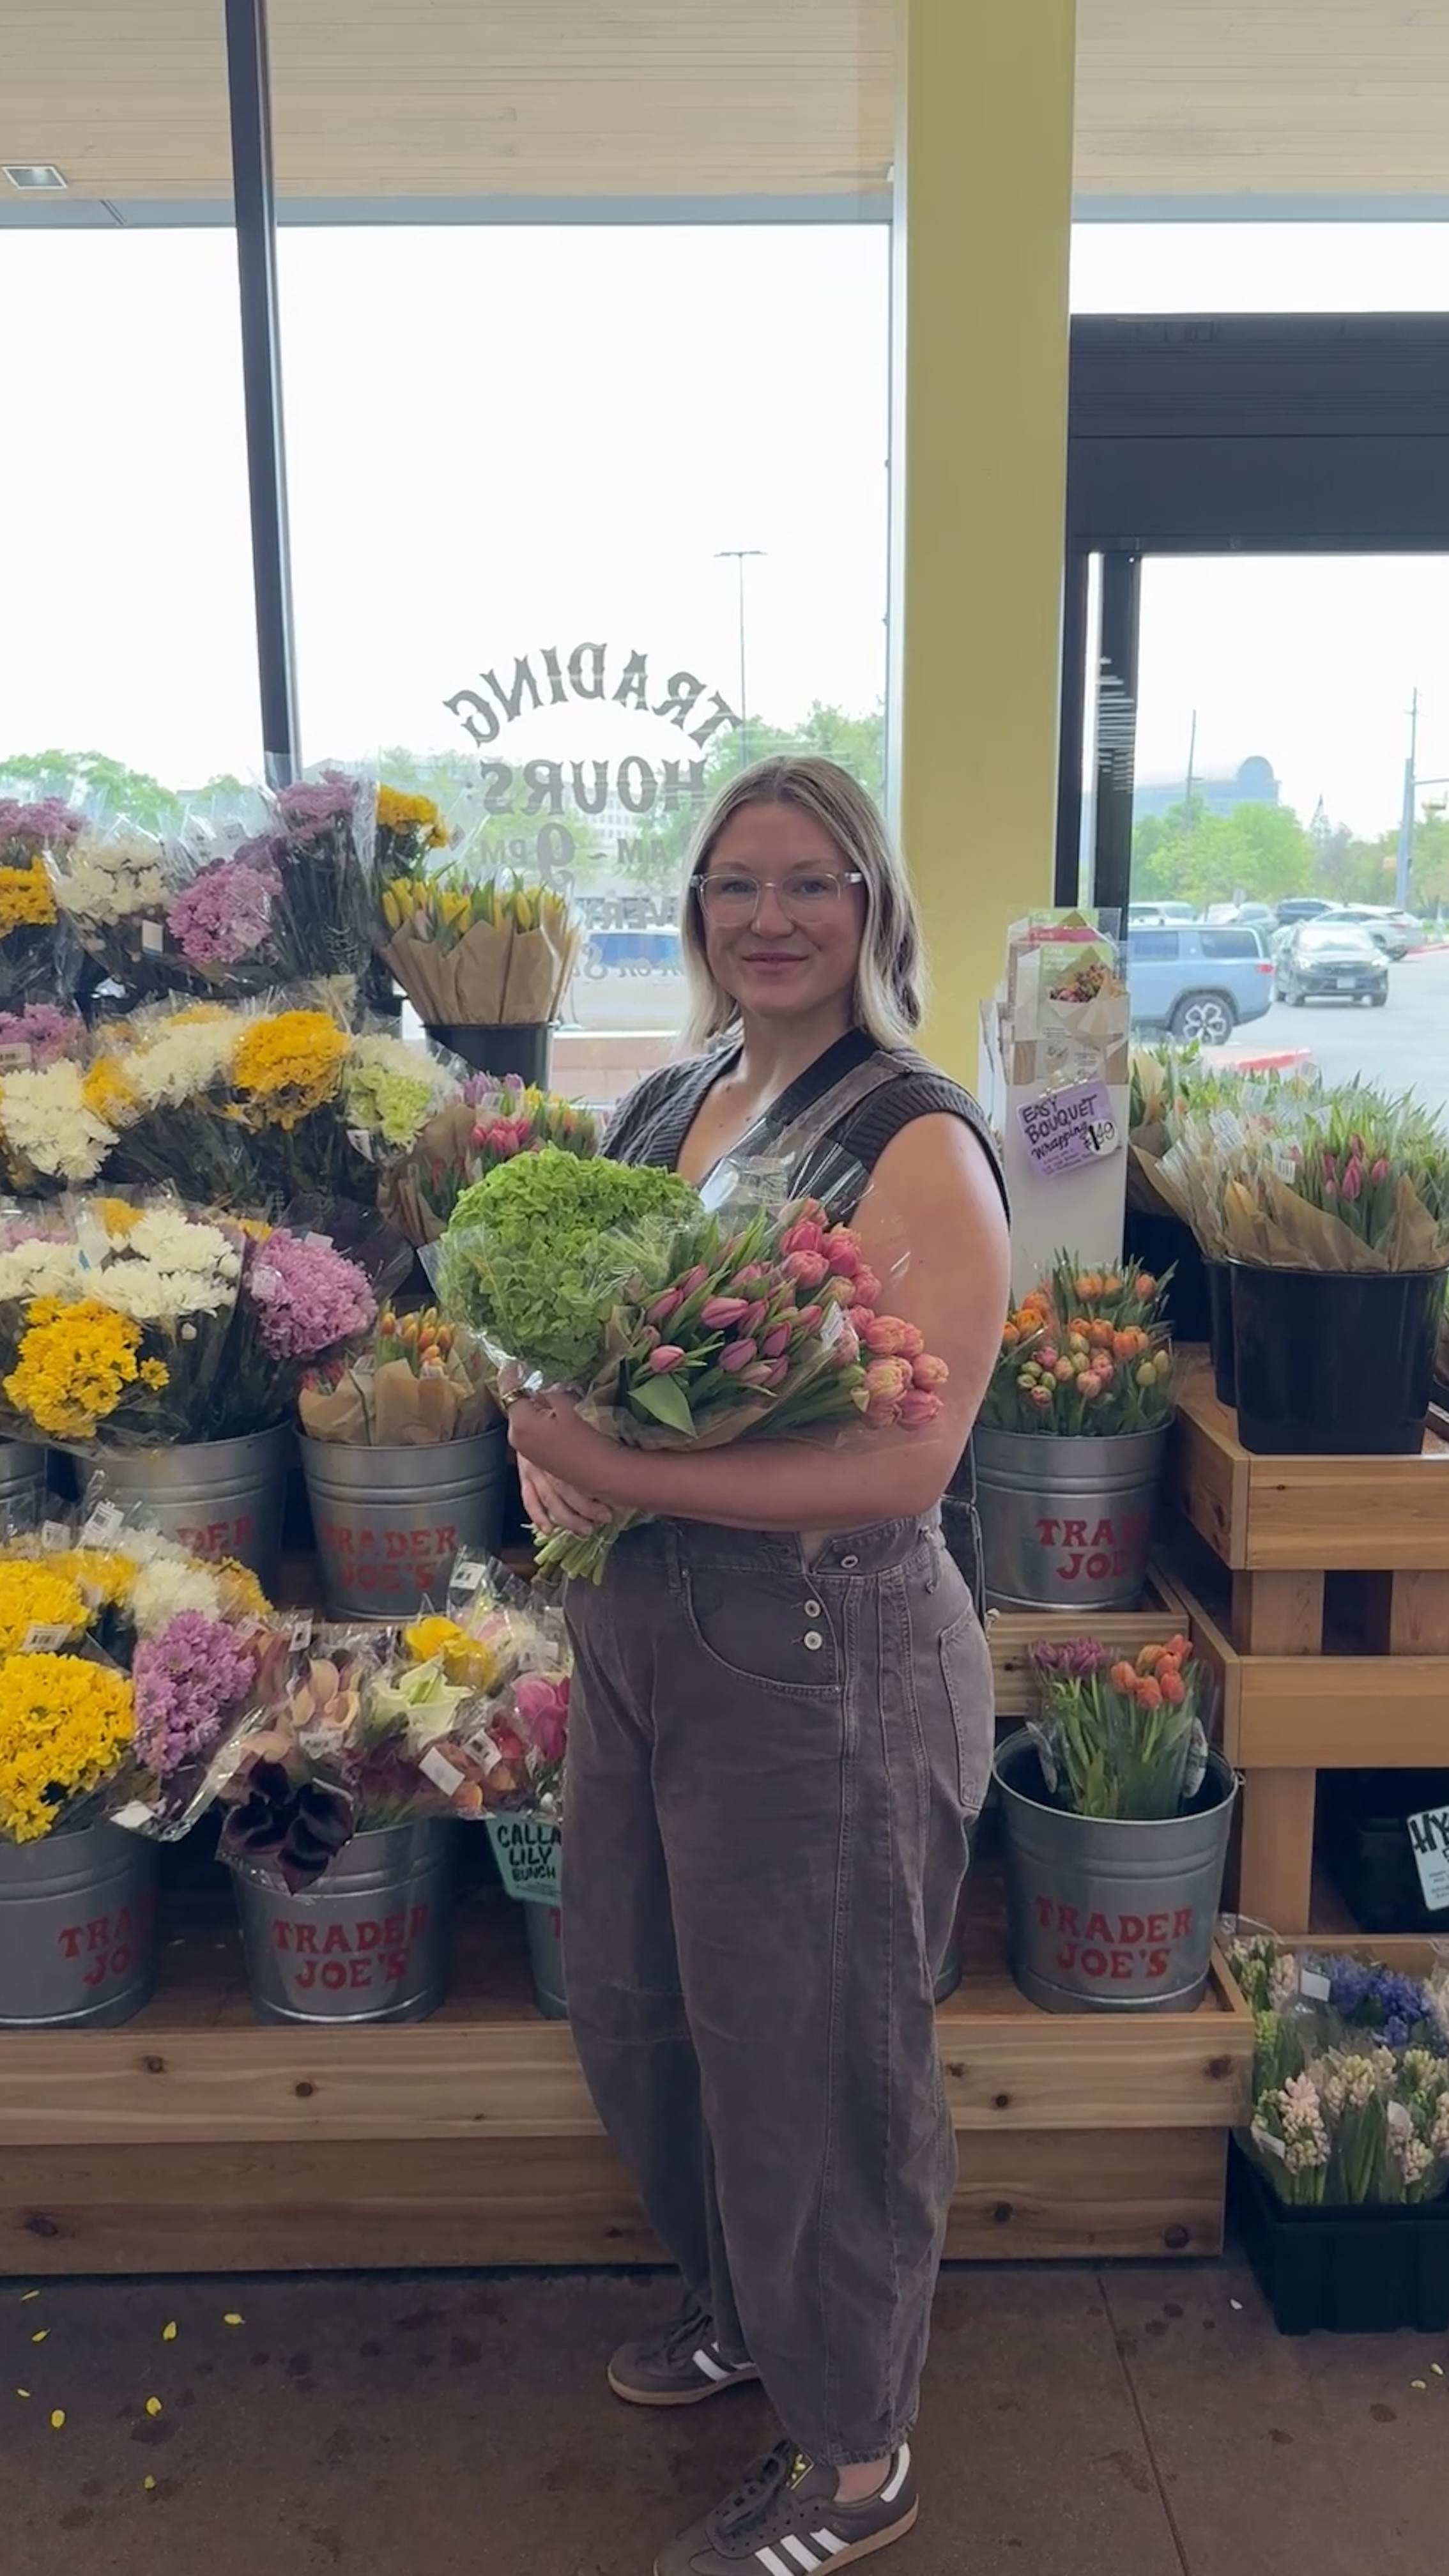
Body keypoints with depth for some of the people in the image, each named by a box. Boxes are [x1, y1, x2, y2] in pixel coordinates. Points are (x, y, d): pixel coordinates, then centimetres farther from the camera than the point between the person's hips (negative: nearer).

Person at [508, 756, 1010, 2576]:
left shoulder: (917, 1144, -15)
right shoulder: (659, 1111, 7)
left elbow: (904, 1464, -23)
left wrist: (624, 1470, -23)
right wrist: (548, 1447, -8)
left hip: (824, 1667, -8)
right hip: (634, 1634, 8)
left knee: (815, 2065, 10)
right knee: (631, 2014, 23)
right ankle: (743, 2312, 52)